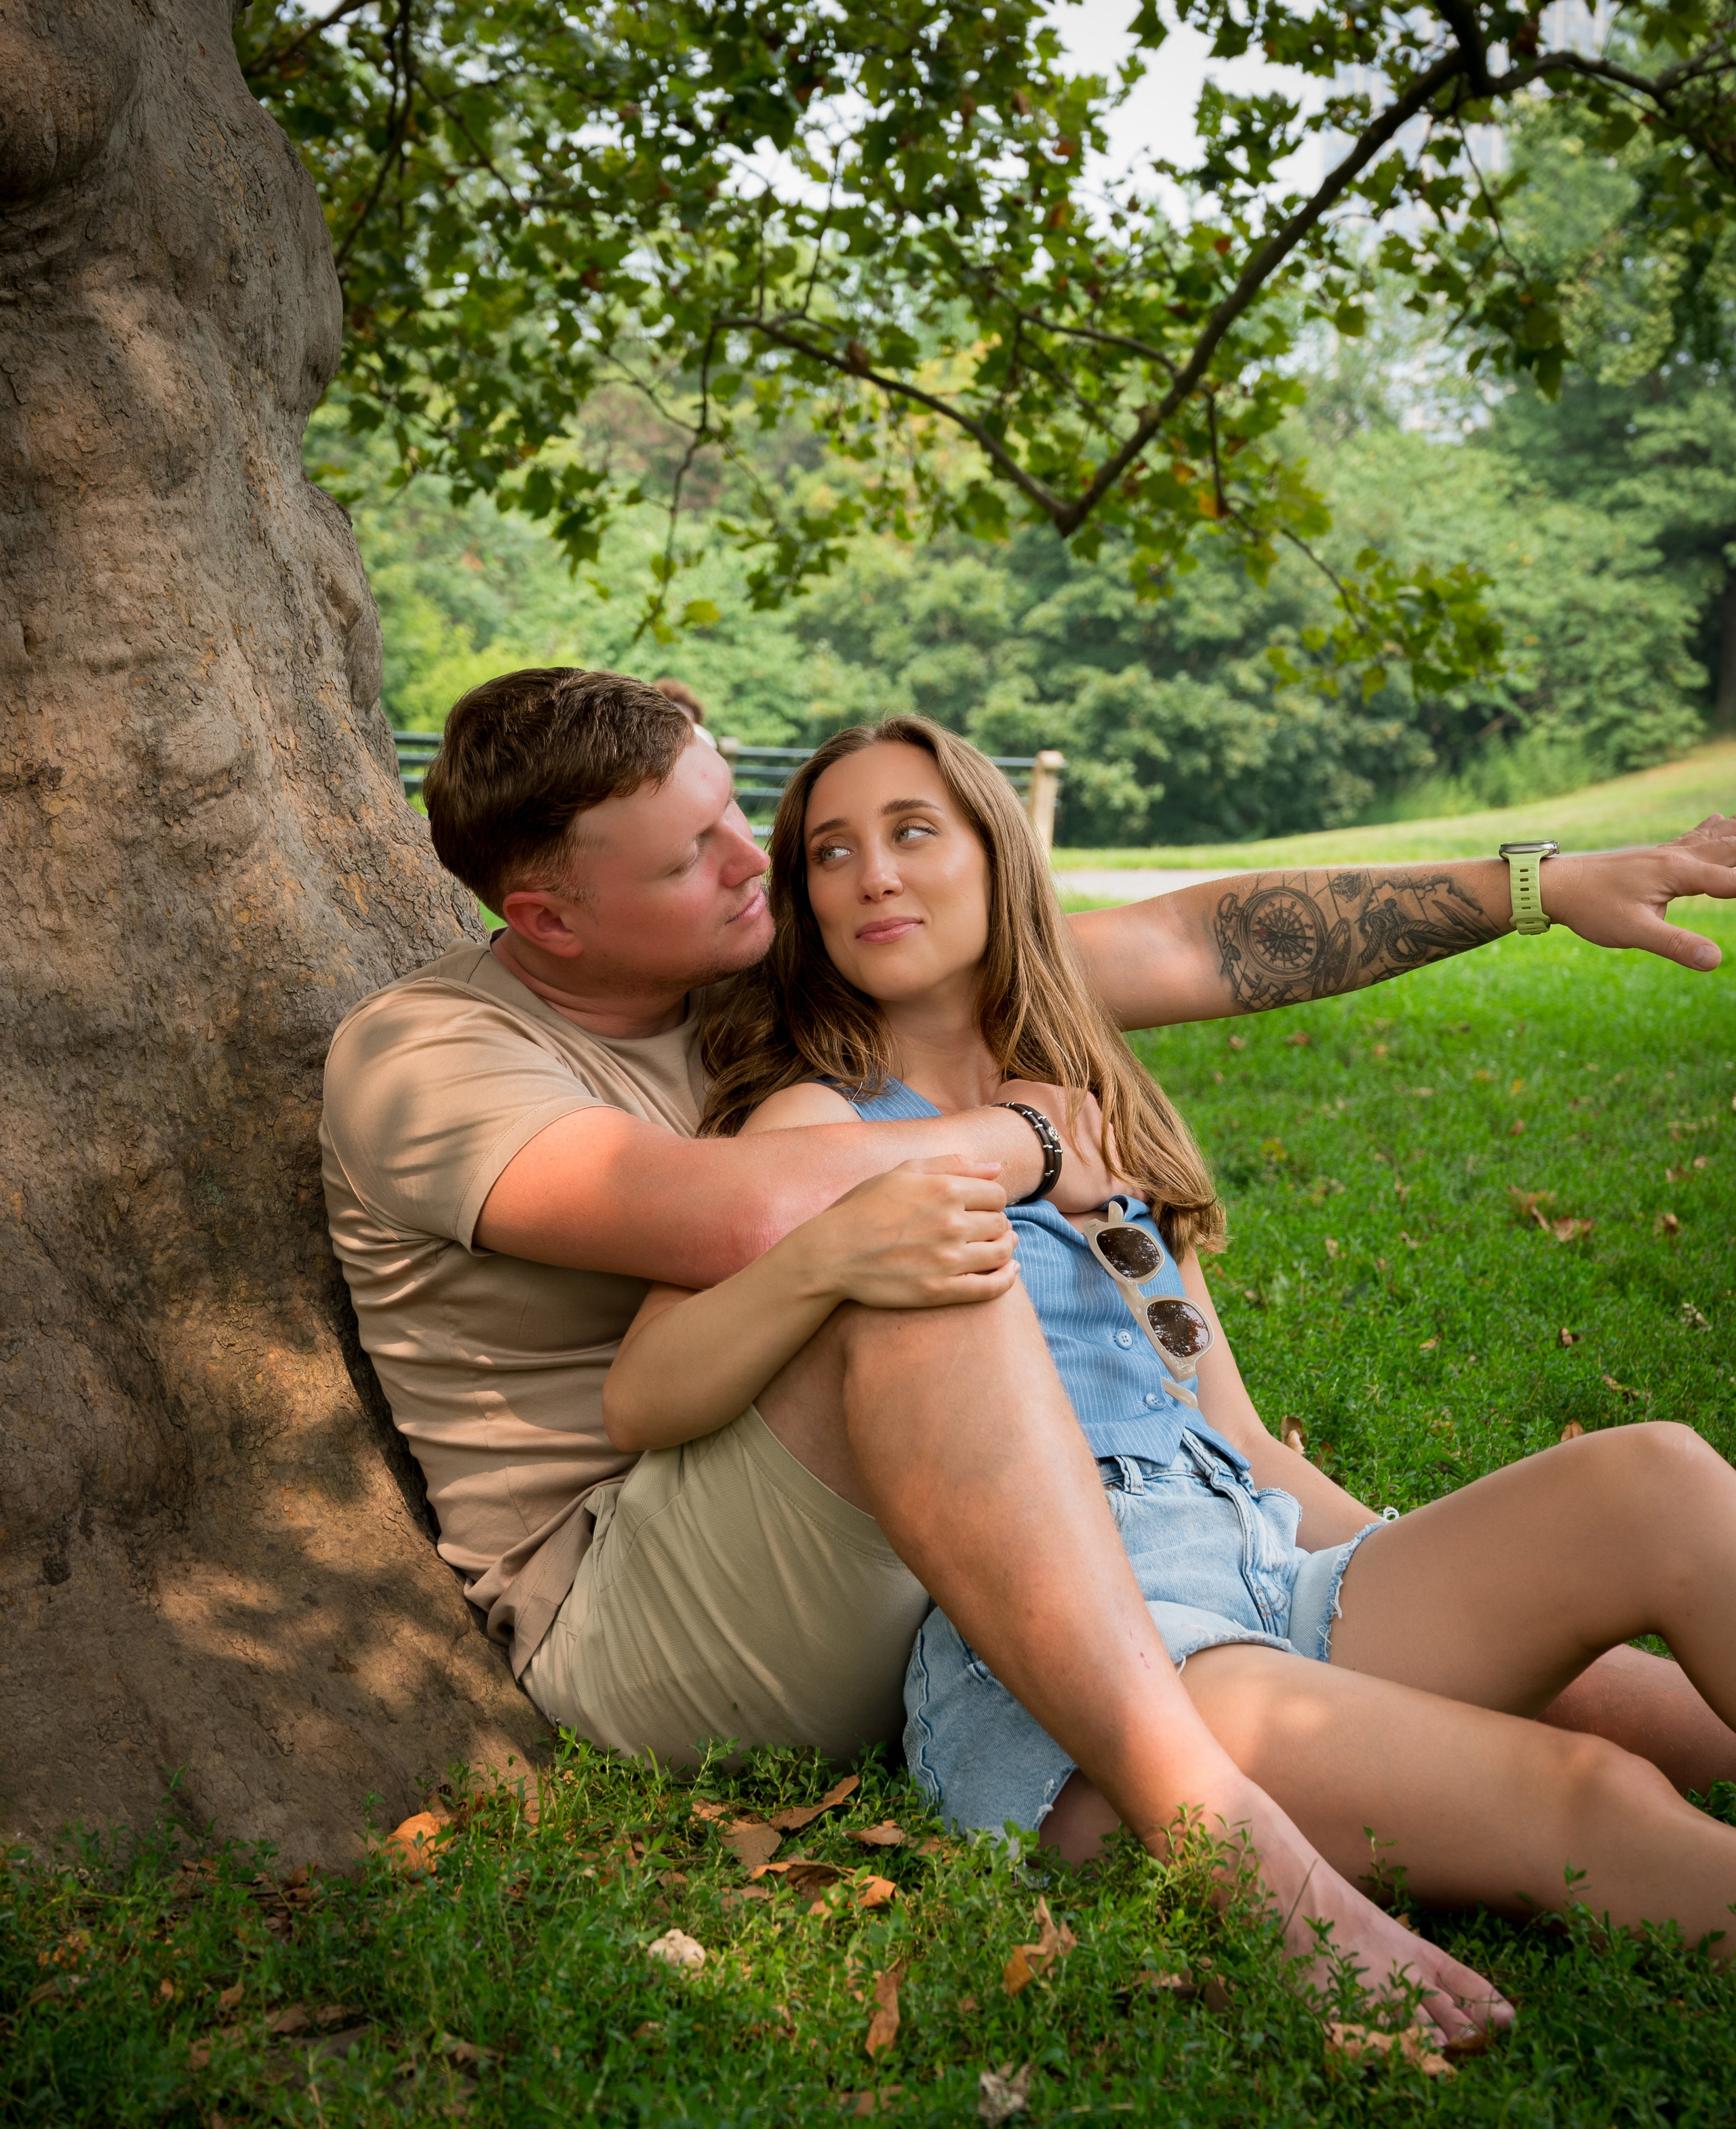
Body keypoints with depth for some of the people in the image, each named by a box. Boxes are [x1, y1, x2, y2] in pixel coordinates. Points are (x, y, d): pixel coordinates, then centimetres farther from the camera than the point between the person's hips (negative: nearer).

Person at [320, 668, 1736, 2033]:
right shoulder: (423, 1051, -10)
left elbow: (1182, 948, 7)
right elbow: (740, 1218, -30)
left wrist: (1542, 885, 6)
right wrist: (1021, 1140, -14)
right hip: (620, 1615, -6)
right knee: (921, 1261, -33)